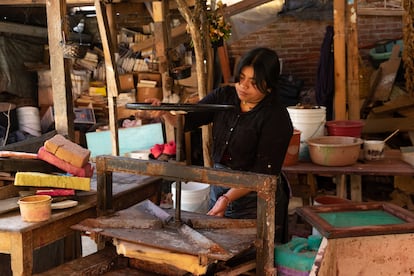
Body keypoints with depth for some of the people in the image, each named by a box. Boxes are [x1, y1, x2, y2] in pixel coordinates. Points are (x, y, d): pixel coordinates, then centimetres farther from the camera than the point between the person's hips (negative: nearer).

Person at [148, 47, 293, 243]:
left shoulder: (276, 118, -16)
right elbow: (186, 121, -1)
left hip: (255, 199, -5)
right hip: (219, 189, 6)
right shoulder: (224, 96, 2)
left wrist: (227, 198, -26)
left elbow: (263, 172, -19)